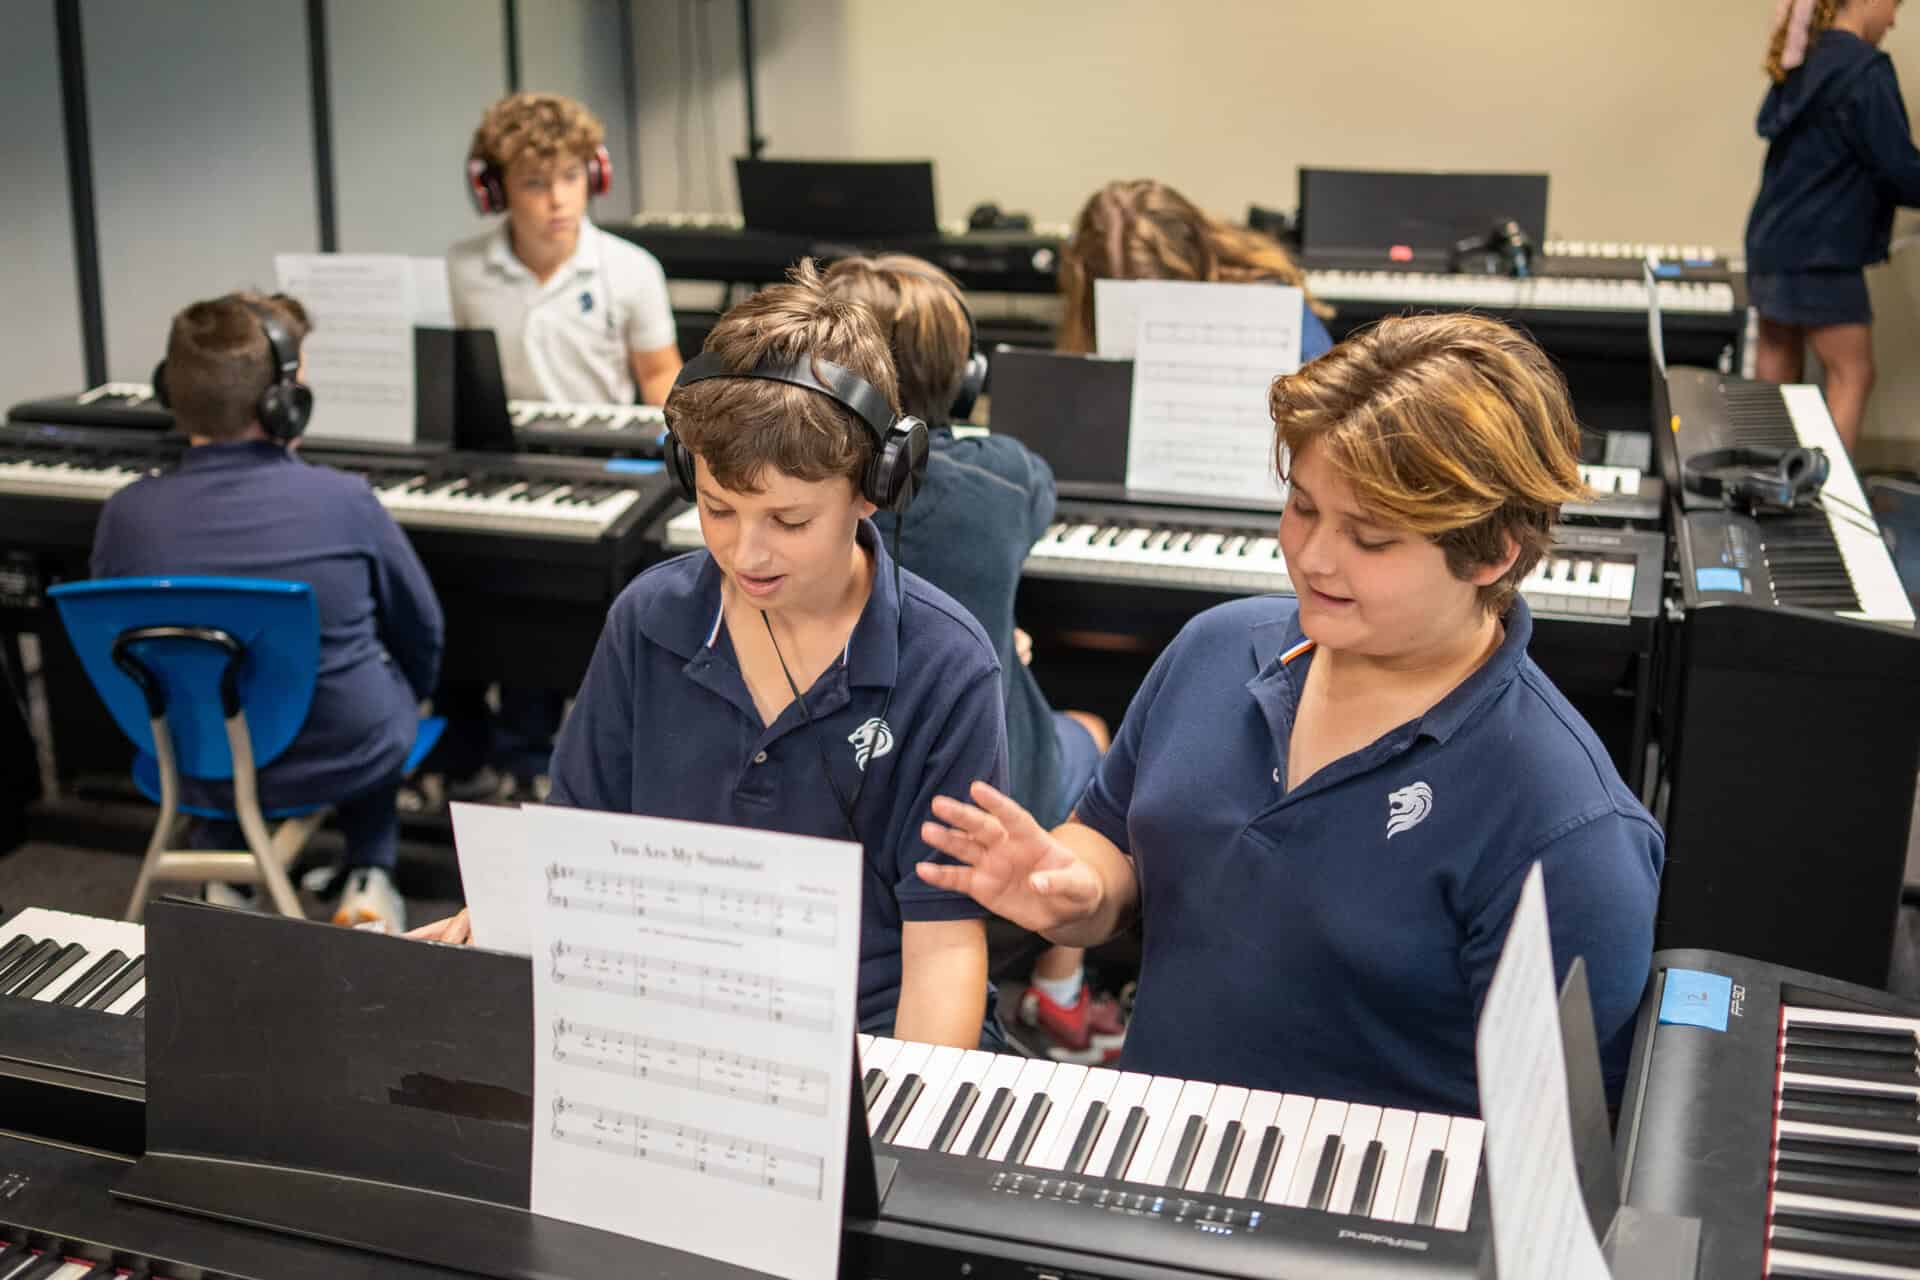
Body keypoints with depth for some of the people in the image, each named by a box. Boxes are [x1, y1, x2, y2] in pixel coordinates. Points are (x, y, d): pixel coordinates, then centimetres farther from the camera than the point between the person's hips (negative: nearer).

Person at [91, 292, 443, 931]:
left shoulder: (125, 515, -16)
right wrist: (407, 701, 19)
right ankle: (370, 874, 21)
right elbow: (420, 632, -4)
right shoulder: (343, 500, -20)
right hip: (347, 757, -2)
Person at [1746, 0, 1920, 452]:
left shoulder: (1802, 65, 11)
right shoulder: (1864, 70, -15)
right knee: (1852, 376, -2)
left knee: (1776, 377, 14)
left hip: (1773, 244, 9)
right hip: (1820, 254, -9)